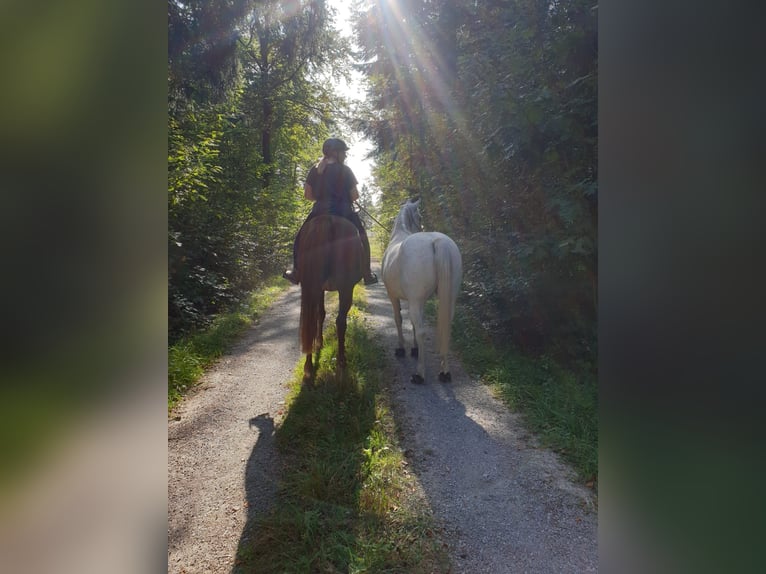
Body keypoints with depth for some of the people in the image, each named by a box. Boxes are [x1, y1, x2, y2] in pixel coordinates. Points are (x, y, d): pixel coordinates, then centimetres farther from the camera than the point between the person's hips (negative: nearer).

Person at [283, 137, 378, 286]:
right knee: (362, 237, 15)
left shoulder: (314, 170, 6)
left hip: (320, 212, 3)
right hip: (343, 212, -3)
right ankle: (367, 275, 14)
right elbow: (355, 196, -7)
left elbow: (307, 195, 6)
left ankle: (296, 273, 21)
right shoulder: (345, 170, -4)